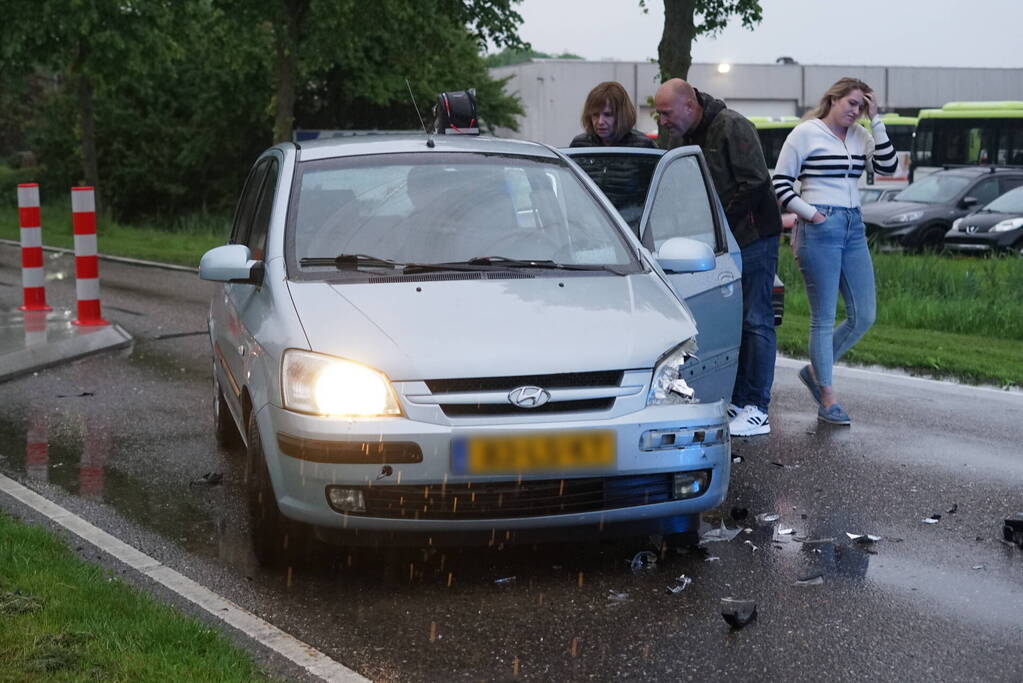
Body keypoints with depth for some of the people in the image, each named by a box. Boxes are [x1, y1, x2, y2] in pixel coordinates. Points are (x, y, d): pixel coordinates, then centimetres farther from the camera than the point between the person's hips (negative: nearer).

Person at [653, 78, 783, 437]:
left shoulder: (733, 127, -14)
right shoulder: (679, 138, 10)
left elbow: (755, 184, -19)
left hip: (753, 236, -8)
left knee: (754, 321, -6)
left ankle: (757, 410, -4)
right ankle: (736, 402, 14)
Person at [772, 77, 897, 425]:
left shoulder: (859, 136, 13)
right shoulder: (806, 133, -3)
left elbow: (888, 167, 0)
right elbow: (780, 182, -4)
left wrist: (876, 121, -2)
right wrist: (810, 213, -12)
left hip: (854, 228, 7)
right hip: (819, 229, -7)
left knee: (864, 316, 7)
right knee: (823, 318, -2)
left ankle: (815, 370, 25)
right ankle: (827, 400, 6)